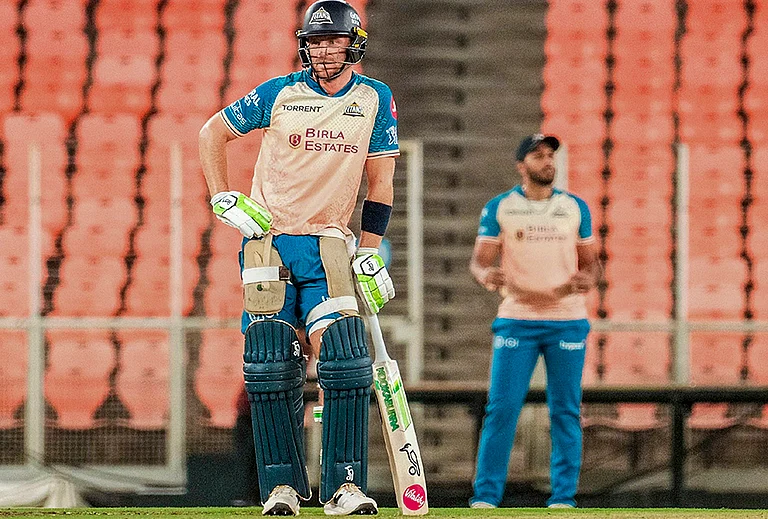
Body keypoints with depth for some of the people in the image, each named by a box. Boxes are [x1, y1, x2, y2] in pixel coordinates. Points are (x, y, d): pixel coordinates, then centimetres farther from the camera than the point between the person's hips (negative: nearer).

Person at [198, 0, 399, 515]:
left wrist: (369, 254, 0)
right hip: (268, 242, 0)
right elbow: (212, 133, 12)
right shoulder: (279, 93, 1)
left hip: (330, 247, 0)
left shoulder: (376, 99, 4)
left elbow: (380, 182, 6)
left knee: (346, 362, -14)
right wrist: (222, 199, 1)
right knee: (271, 368, -6)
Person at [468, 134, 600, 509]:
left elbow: (591, 261, 14)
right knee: (502, 407, -7)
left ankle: (563, 495, 7)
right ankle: (486, 493, -1)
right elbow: (479, 260, 2)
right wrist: (486, 274, -22)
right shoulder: (498, 208, 5)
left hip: (567, 320, 2)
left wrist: (588, 278, -10)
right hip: (516, 319, -2)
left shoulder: (576, 208, 10)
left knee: (566, 410, 1)